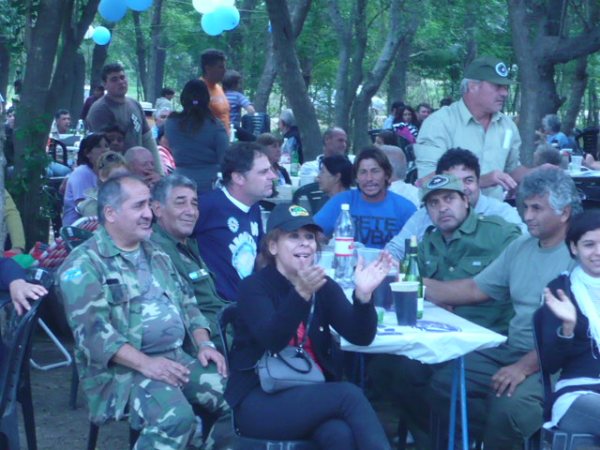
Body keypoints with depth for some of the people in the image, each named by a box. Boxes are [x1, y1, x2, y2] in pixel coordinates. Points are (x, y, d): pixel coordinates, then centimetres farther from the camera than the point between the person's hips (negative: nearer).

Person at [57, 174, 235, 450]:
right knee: (176, 416, -33)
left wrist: (204, 344, 2)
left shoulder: (157, 255, 19)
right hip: (121, 367, -7)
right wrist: (144, 363, -25)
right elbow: (92, 330, -16)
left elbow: (187, 304, 21)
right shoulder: (84, 264, -5)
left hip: (178, 356, 7)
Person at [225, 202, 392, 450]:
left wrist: (363, 294, -24)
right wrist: (301, 293, -38)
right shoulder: (254, 286, -3)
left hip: (313, 393, 4)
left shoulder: (324, 286, 9)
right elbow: (272, 340, -23)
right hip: (261, 401, -4)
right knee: (349, 394, -27)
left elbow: (361, 336, -5)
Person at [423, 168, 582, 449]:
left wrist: (525, 367, -26)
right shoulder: (520, 248, 14)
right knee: (442, 384, -7)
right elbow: (475, 289, 16)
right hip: (510, 351, 8)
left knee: (509, 405, -33)